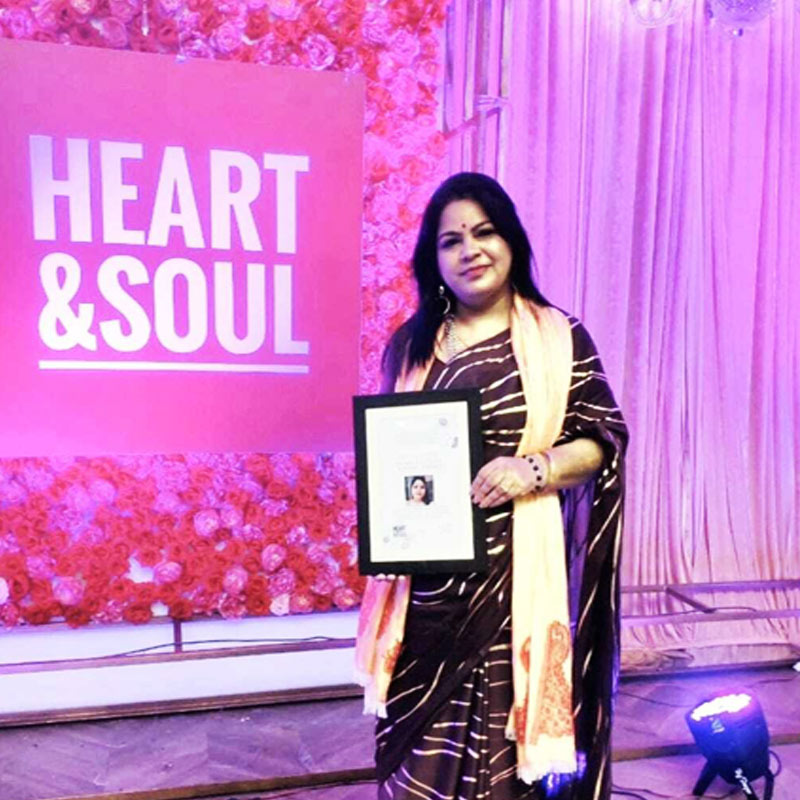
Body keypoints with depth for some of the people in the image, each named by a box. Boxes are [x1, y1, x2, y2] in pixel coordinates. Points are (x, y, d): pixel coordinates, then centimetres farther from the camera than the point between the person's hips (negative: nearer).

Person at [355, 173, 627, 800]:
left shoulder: (559, 336, 1)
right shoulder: (410, 344, 8)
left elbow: (604, 438, 1)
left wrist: (535, 469, -15)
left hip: (515, 571, -2)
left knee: (503, 740, 5)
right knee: (421, 738, 10)